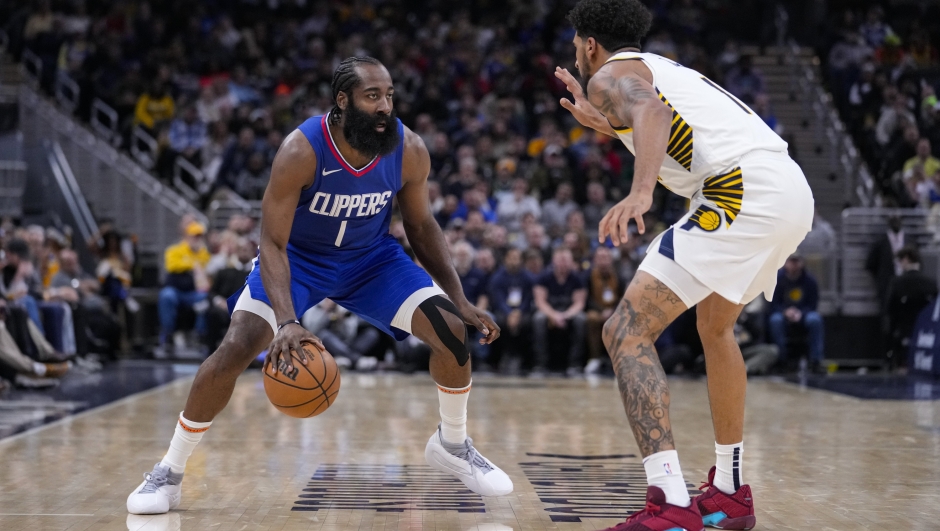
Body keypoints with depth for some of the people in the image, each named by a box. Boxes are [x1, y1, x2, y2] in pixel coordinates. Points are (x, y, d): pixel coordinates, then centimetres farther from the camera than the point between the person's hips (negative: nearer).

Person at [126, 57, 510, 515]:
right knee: (236, 348, -21)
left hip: (371, 257, 3)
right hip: (298, 257, -3)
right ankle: (169, 473, -5)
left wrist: (459, 301, -6)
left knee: (452, 330, -12)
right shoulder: (301, 151, -32)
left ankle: (452, 445, 15)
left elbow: (420, 225, -2)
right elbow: (272, 244, -29)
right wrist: (287, 320, -44)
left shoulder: (409, 151, -21)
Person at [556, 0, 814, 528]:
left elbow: (653, 112, -18)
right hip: (794, 189, 9)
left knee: (628, 330, -11)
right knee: (716, 326, 31)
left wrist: (640, 193, -34)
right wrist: (603, 122, 43)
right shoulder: (662, 68, 32)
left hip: (744, 189, -9)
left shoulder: (610, 75, 5)